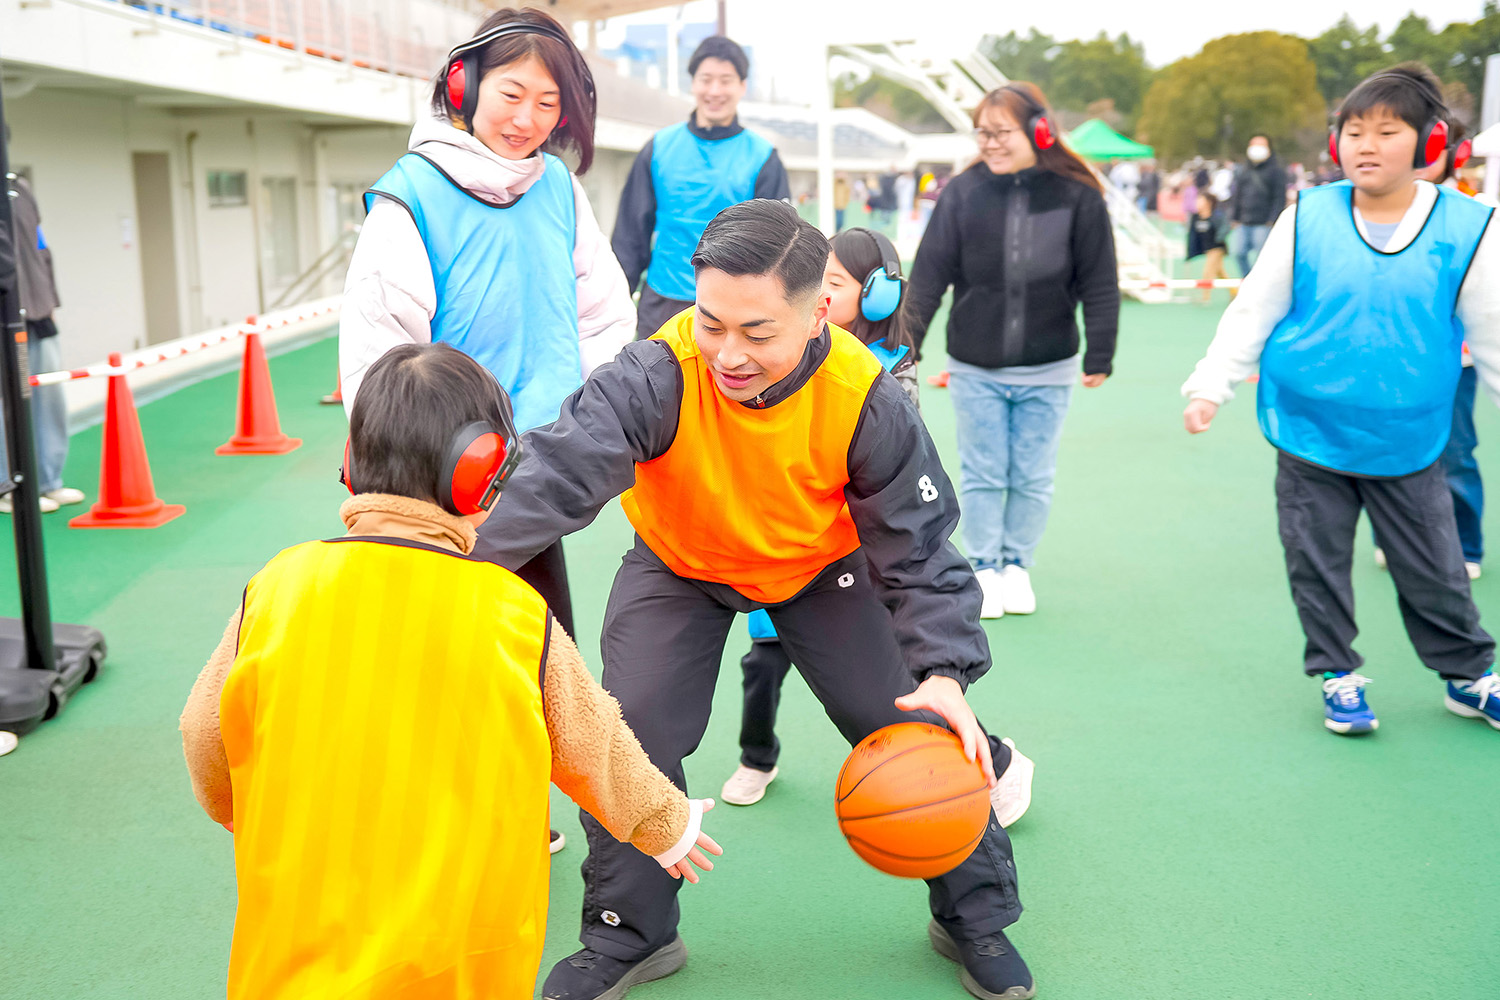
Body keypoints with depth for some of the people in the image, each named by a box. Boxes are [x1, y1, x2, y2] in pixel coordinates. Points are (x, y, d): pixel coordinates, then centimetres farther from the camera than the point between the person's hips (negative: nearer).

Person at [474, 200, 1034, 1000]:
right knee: (629, 740, -9)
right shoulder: (659, 377, -35)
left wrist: (945, 671, -38)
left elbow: (918, 548, -23)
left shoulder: (867, 402, -31)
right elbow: (560, 471, -48)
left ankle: (975, 917, 23)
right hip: (677, 566, 0)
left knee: (920, 730, -4)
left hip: (819, 567, 0)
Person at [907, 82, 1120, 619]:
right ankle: (984, 569, 23)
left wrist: (1099, 355, 0)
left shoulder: (1076, 195, -6)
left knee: (1033, 477, 9)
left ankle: (1017, 565, 27)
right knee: (981, 475, 7)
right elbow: (929, 274, -2)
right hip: (975, 369, 0)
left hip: (1046, 371, 0)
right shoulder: (963, 192, -5)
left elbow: (1099, 283, 0)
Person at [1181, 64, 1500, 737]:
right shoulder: (1307, 218, -7)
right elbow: (1253, 311, 0)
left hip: (1408, 443, 0)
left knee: (1434, 570, 11)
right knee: (1318, 563, 10)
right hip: (1310, 433, 0)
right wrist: (1211, 386, -3)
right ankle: (1337, 675, 29)